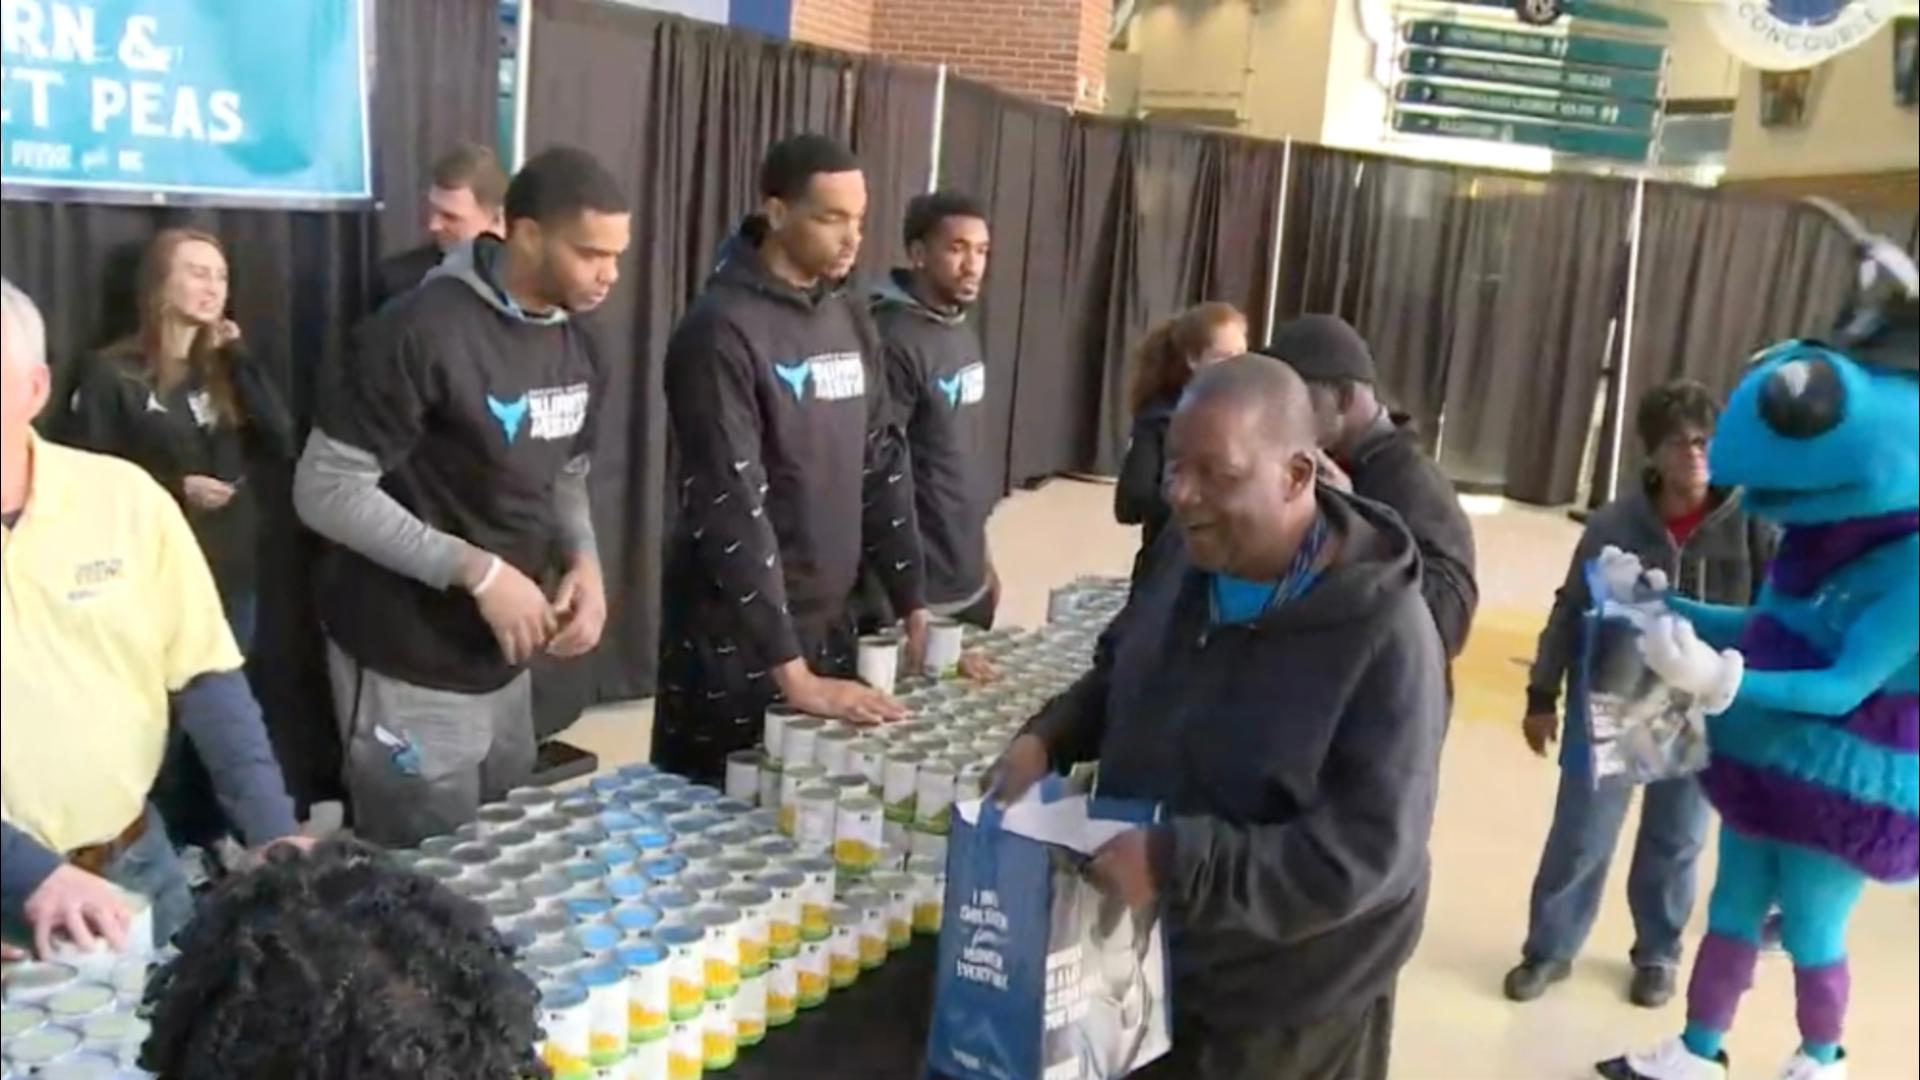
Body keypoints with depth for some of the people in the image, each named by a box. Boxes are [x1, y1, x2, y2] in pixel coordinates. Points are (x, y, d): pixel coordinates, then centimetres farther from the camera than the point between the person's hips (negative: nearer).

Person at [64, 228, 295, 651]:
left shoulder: (222, 367, 12)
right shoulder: (112, 373, -6)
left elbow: (281, 445, -1)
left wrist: (241, 360, -4)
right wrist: (175, 488, -19)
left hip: (233, 574, 5)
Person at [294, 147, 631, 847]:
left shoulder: (575, 346, 5)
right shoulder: (422, 333, -20)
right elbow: (325, 490, -20)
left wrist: (583, 561, -6)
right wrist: (477, 570, -24)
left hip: (507, 665, 8)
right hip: (410, 673, -7)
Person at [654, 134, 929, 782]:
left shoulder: (851, 320, 8)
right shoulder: (722, 331, -16)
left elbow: (883, 464, 12)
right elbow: (731, 507, -21)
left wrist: (912, 605, 8)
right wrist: (790, 671, -23)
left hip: (828, 624, 7)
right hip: (737, 641, -7)